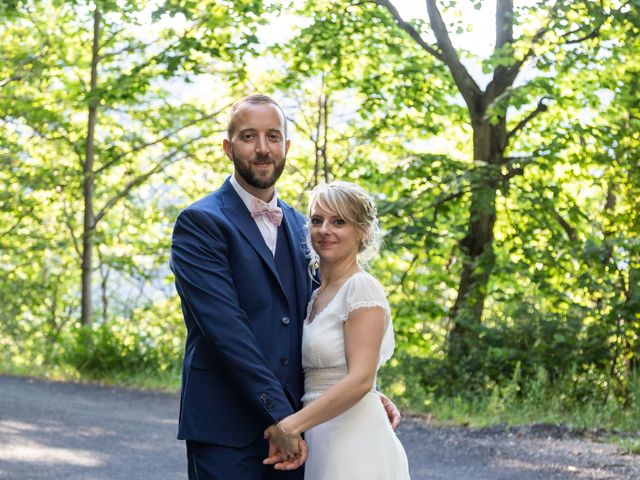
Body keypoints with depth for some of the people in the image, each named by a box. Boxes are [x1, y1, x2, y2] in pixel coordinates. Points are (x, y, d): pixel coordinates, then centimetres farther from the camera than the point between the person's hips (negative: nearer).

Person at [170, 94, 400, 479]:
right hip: (227, 431, -6)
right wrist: (279, 415, -20)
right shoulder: (200, 223, -7)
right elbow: (226, 328, -16)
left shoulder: (299, 226, 15)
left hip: (290, 428, 6)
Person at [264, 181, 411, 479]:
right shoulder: (316, 296, 14)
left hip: (355, 443, -8)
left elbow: (360, 379, -19)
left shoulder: (362, 288, -11)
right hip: (321, 443, 8)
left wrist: (292, 425, -20)